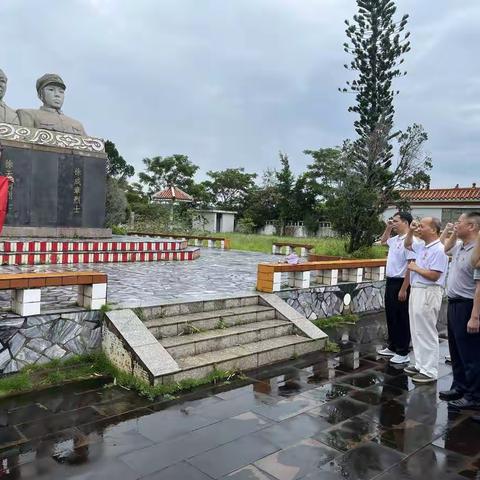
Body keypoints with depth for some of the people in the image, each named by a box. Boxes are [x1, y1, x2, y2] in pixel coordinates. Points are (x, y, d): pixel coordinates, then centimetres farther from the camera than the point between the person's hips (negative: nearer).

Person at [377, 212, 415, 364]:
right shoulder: (395, 239, 9)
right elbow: (383, 241, 33)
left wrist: (404, 289, -22)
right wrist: (388, 228, 16)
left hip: (401, 283, -9)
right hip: (391, 282, 9)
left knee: (402, 319, 1)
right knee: (391, 317, 17)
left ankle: (403, 353, 12)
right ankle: (393, 347, 29)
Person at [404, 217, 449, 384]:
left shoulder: (438, 250, -17)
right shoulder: (422, 247, 11)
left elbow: (434, 276, -23)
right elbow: (408, 245, 32)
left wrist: (415, 268, -10)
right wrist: (410, 231, 14)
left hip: (428, 294, -10)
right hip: (416, 291, 10)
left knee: (427, 334, -4)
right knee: (417, 332, 15)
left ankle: (430, 371, 4)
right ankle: (420, 365, 25)